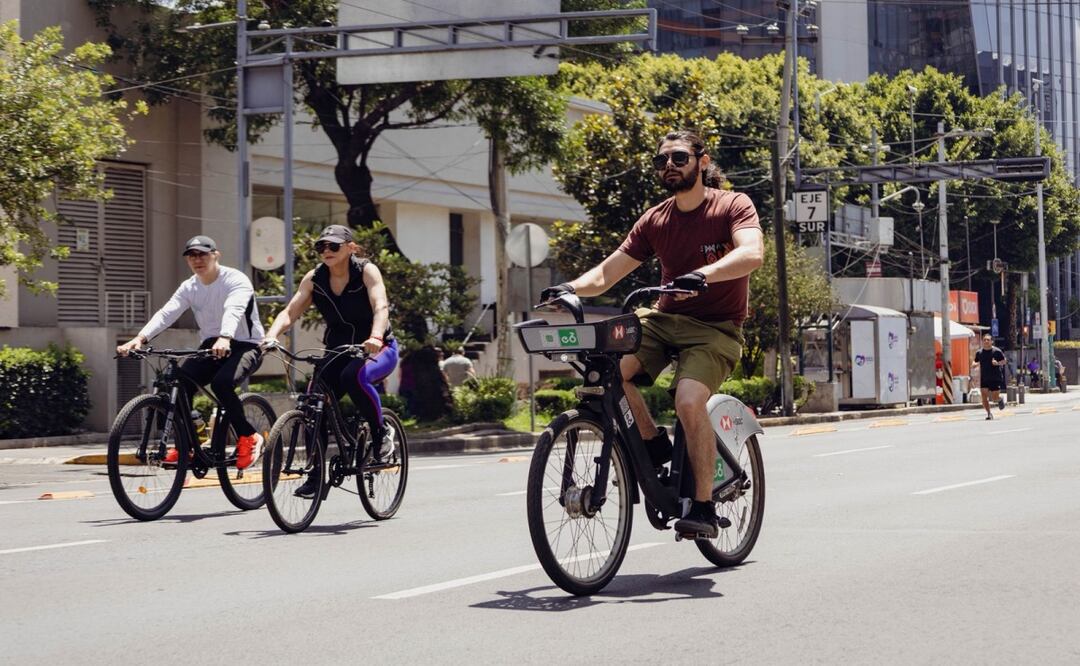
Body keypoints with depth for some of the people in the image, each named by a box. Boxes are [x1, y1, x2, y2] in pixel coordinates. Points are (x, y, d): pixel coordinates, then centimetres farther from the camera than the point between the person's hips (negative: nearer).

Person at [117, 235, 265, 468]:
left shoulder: (236, 280, -14)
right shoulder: (189, 287, 2)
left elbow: (234, 310, -35)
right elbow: (166, 313, -13)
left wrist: (225, 339, -55)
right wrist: (140, 338, -30)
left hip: (245, 345, -6)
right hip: (211, 345, 6)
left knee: (221, 382, -33)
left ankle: (249, 437, -12)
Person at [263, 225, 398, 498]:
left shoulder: (366, 271, -14)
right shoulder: (314, 278, -3)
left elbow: (381, 307, -28)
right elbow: (290, 312, -12)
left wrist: (375, 337, -48)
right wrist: (271, 336, -32)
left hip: (377, 349, -4)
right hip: (338, 352, 4)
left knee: (354, 376, -36)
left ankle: (381, 433, -12)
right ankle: (316, 474, -2)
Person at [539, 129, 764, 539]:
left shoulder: (734, 206, -6)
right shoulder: (654, 221, 7)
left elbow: (751, 253, -27)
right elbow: (606, 274, 4)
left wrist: (703, 274, -44)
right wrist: (571, 288, -17)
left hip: (715, 328, -4)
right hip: (664, 320, 5)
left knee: (688, 400, -30)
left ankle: (704, 507, -16)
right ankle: (653, 443, -2)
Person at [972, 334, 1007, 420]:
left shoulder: (997, 351, -6)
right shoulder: (979, 353, 4)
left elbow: (1004, 361, 2)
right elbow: (975, 362, 16)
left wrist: (997, 363, -19)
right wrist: (974, 364, -8)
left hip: (996, 379, -3)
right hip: (984, 379, 3)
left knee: (995, 398, -1)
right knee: (984, 397, -9)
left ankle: (1001, 398, 35)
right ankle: (989, 413, 5)